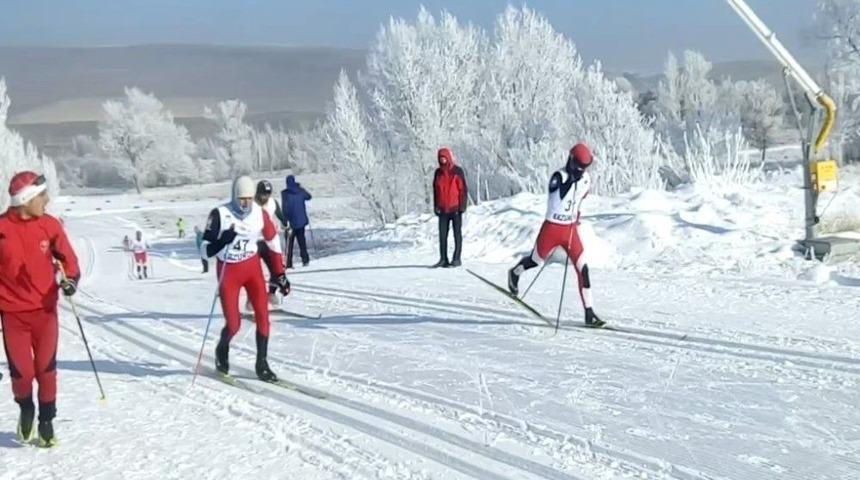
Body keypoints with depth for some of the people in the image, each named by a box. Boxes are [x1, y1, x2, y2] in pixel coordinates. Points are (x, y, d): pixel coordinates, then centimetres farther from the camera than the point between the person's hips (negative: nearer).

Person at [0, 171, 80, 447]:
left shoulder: (49, 225, -1)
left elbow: (68, 258, 6)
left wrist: (70, 279, -12)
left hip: (45, 310, 1)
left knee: (46, 368, 3)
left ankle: (46, 419, 21)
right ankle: (25, 409, 28)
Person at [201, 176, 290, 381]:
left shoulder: (260, 214, -8)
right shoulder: (220, 215, -17)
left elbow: (273, 243, 5)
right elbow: (206, 250, -15)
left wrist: (280, 275, 5)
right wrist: (223, 240, -34)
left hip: (252, 268, 3)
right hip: (228, 272, -2)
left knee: (262, 316, -7)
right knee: (233, 325, -3)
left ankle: (262, 364, 8)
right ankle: (222, 351, 31)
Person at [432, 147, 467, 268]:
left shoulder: (457, 171, -4)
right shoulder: (438, 172, 10)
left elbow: (463, 189, -6)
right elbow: (435, 190, 14)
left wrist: (462, 206, -11)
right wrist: (436, 206, 7)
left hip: (455, 208, -5)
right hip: (443, 209, 5)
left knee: (457, 234, 2)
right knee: (442, 234, 4)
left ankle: (456, 259, 6)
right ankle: (443, 259, 9)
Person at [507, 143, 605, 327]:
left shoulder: (585, 178, 3)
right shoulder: (559, 176, -17)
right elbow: (560, 197, -34)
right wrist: (571, 179, -37)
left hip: (571, 230, 5)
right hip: (552, 228, -4)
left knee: (583, 268, -6)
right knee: (536, 260, 14)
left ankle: (589, 313, -3)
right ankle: (514, 273, 49)